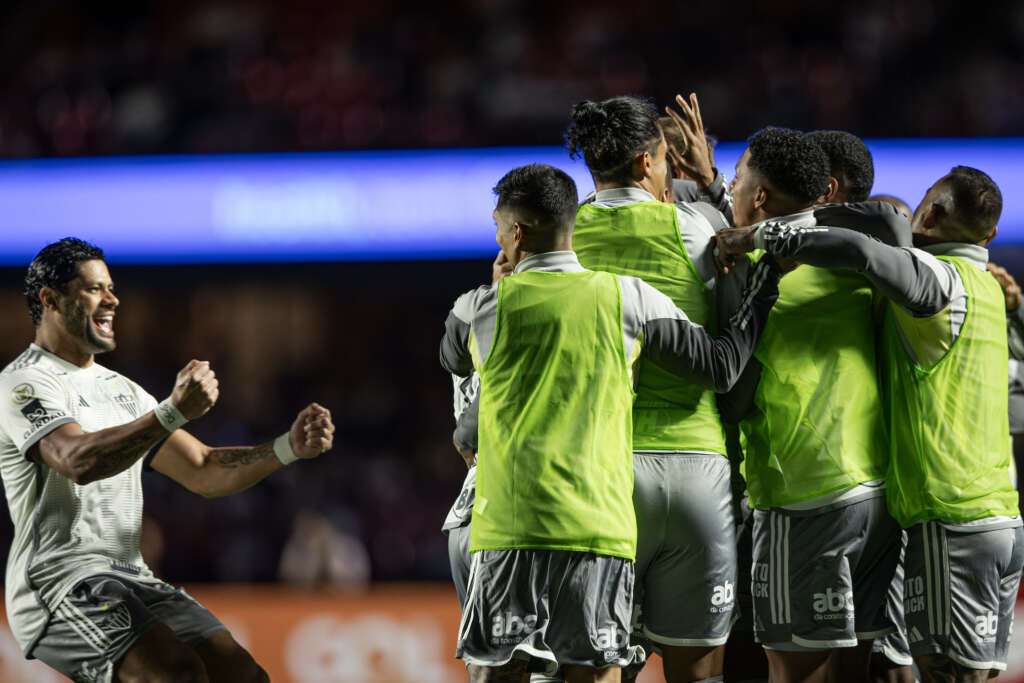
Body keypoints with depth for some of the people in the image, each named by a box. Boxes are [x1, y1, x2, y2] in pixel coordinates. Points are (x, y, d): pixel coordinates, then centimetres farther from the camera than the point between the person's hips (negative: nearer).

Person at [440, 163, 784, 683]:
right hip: (599, 524, 1)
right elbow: (719, 367, 10)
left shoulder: (483, 307, 4)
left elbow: (452, 361, 27)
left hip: (508, 527, -1)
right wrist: (768, 276, 21)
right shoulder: (627, 298, 4)